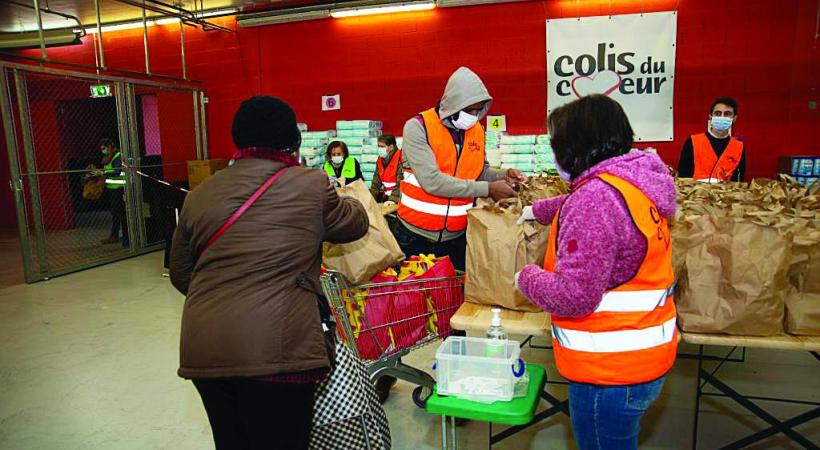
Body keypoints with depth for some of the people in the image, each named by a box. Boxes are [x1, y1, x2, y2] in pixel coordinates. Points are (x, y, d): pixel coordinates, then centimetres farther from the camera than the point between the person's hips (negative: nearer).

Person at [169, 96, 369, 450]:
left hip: (201, 350, 5)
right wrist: (347, 200, 35)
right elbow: (356, 222, 15)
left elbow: (180, 274, 17)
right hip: (275, 350, -5)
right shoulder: (309, 185, -2)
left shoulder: (198, 196, 10)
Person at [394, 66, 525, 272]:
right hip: (415, 237, -4)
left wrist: (503, 176, -6)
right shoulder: (417, 127, -15)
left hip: (458, 237, 4)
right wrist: (487, 189, -22)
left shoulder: (477, 130, 3)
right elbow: (431, 181, -24)